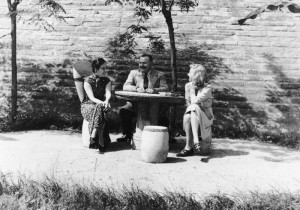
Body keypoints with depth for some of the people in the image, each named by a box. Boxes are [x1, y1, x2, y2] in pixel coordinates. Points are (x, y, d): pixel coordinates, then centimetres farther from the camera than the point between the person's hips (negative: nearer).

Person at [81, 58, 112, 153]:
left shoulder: (107, 81, 9)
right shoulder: (88, 80, -3)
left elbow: (108, 93, -10)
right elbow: (91, 97, -16)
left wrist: (106, 101, -35)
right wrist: (101, 103, -37)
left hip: (102, 105, 3)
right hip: (88, 106, -3)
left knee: (100, 110, -34)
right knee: (98, 109, -36)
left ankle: (93, 137, -45)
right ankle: (100, 140, -49)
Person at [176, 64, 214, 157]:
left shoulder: (207, 88, -11)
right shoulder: (188, 85, 6)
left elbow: (195, 101, -22)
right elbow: (188, 103, 8)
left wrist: (193, 88, -9)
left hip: (205, 117, -4)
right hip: (192, 114, 4)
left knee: (194, 108, -35)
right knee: (187, 117, -32)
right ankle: (189, 147, -31)